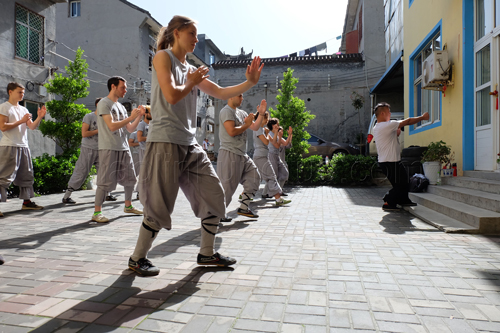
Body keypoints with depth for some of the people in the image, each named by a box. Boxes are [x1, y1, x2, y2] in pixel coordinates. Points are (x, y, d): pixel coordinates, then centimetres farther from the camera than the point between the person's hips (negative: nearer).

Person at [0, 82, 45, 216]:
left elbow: (32, 127, 11)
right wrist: (21, 121, -14)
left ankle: (27, 201, 18)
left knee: (26, 175, 10)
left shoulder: (24, 109, 18)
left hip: (23, 146, 7)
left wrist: (39, 117, -4)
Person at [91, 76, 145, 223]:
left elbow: (130, 129, 15)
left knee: (130, 179, 11)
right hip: (109, 148, -8)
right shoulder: (104, 103, -5)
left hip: (124, 148, 8)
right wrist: (131, 117, -13)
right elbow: (112, 126, -17)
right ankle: (97, 212, 1)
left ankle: (128, 206, 26)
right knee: (105, 181, -7)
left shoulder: (121, 106, 18)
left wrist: (139, 116, 4)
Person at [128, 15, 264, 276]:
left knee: (214, 196, 6)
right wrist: (192, 82, 2)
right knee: (160, 206, -4)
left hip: (190, 144, 8)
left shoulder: (192, 69, 20)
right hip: (165, 141, -7)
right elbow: (172, 96, -15)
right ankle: (137, 258, 17)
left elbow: (220, 93, 16)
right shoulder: (163, 57, 0)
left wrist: (249, 83, 6)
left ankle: (206, 254, 21)